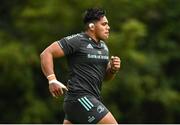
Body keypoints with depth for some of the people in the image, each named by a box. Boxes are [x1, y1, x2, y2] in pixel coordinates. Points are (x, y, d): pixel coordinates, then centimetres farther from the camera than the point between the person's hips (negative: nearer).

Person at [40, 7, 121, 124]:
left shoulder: (103, 46, 17)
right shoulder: (77, 40, -9)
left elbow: (106, 76, 26)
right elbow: (46, 54, -12)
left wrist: (113, 69, 2)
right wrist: (52, 80, -23)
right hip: (80, 97, -9)